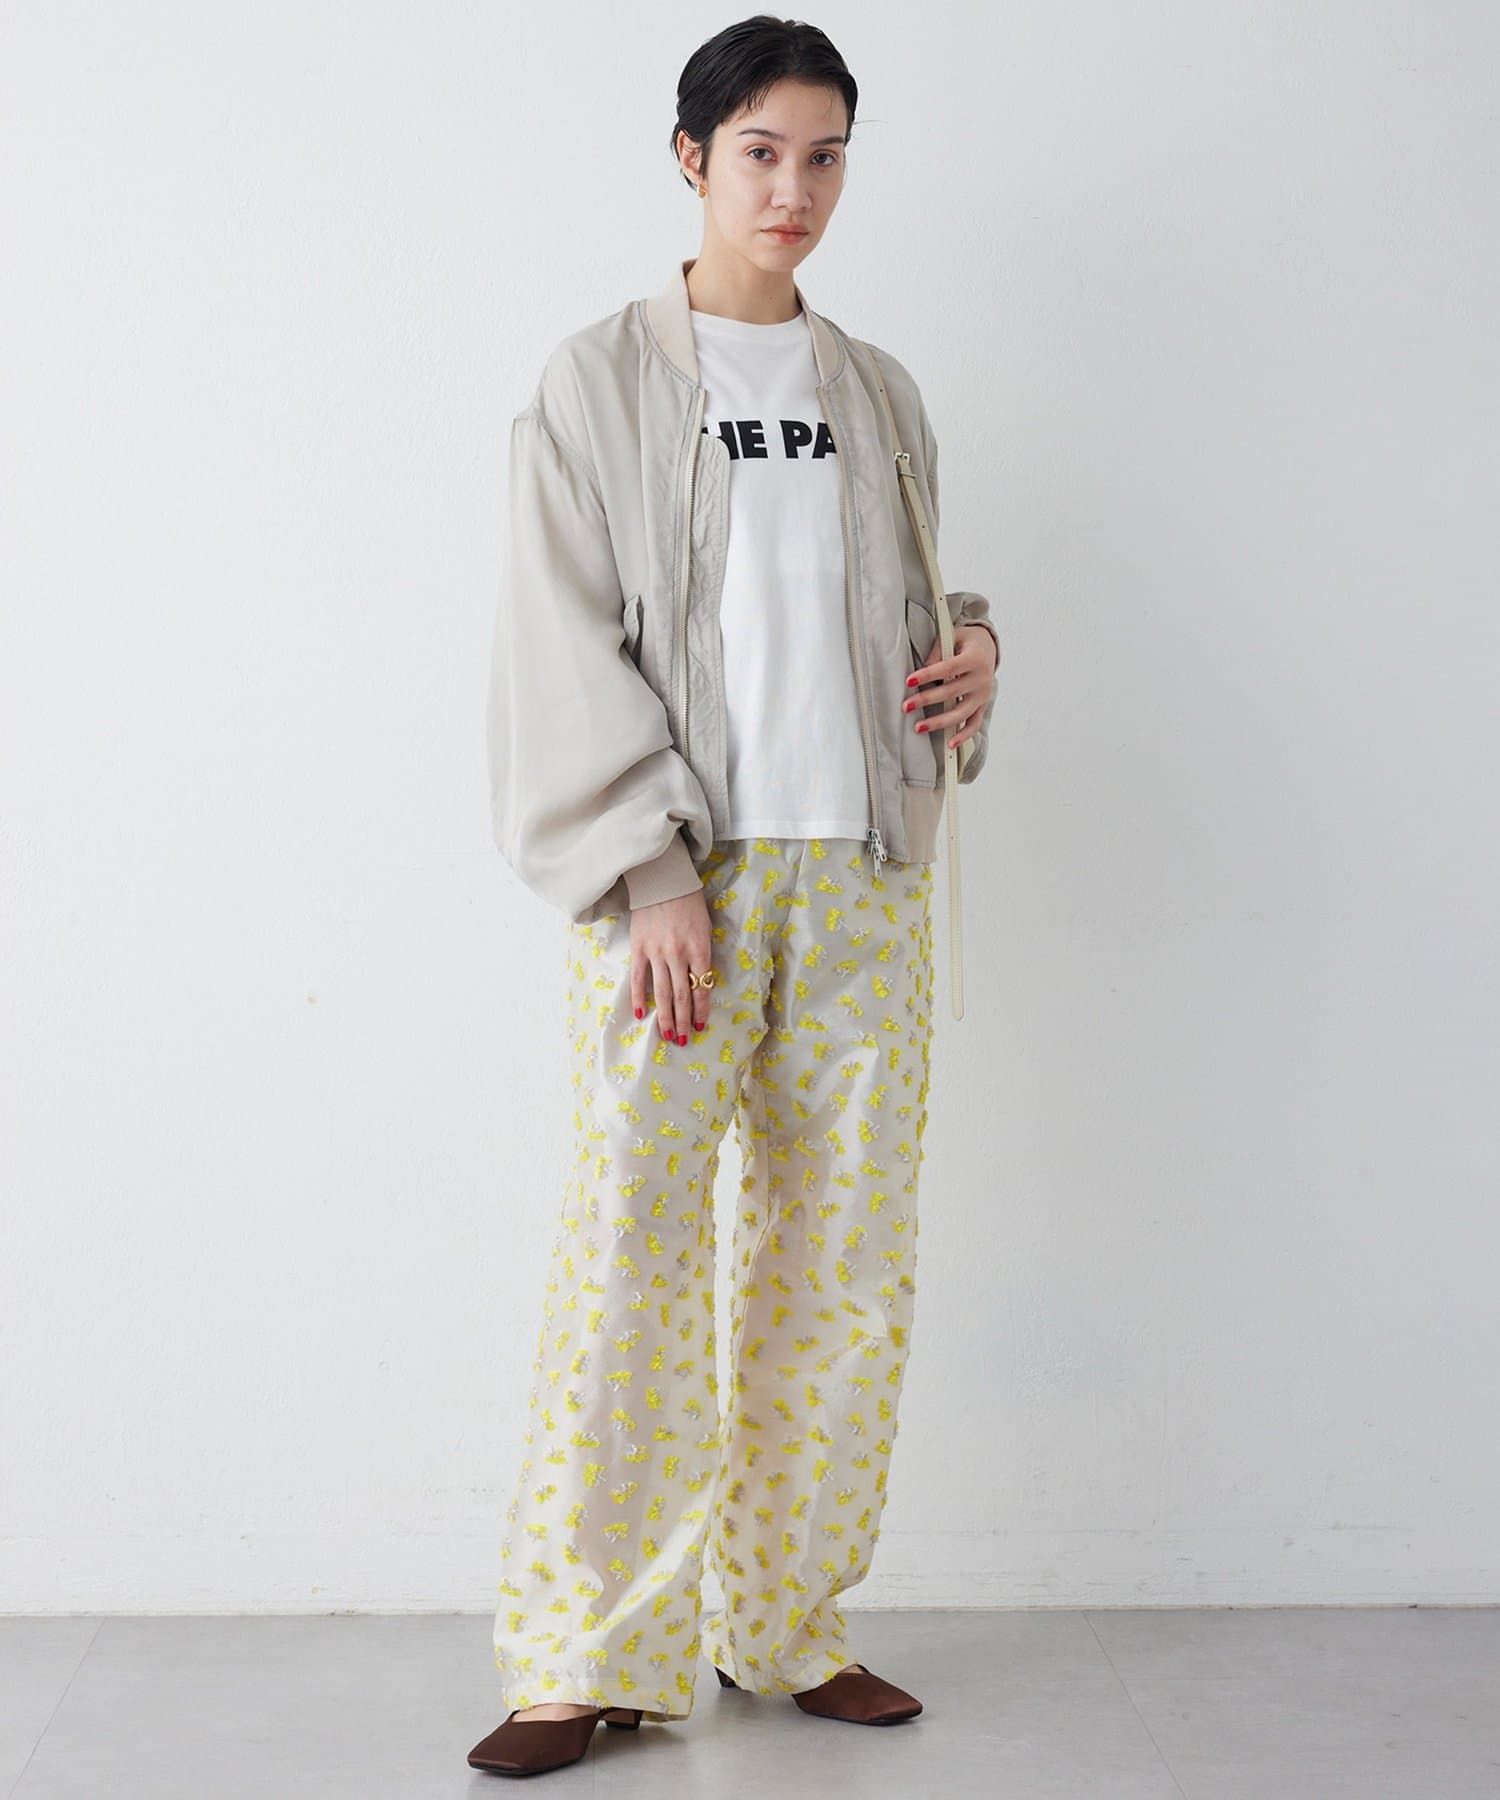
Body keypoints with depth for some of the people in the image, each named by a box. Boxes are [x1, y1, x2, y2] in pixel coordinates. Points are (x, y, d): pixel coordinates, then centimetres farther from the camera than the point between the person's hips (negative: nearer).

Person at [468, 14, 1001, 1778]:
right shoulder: (599, 381, 3)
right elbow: (570, 651, -4)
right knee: (629, 1242, -9)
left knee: (843, 1256, 5)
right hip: (677, 881, -4)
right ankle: (592, 1660, 1)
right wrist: (654, 871, -14)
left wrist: (968, 658, 0)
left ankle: (789, 1625, 17)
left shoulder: (877, 394, 16)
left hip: (860, 879, 4)